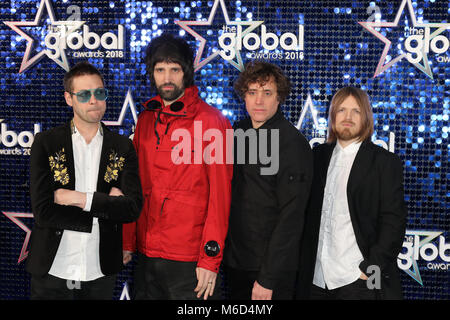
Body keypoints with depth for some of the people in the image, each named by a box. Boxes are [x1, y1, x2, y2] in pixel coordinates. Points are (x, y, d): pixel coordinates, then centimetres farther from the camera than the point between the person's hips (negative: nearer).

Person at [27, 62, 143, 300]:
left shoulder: (123, 148, 2)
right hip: (52, 271, -1)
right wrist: (106, 205, -12)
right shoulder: (45, 143, -4)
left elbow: (133, 208, -8)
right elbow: (43, 212, -13)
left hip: (101, 272, 2)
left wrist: (82, 199, -17)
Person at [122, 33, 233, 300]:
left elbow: (220, 194, -11)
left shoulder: (211, 120, -8)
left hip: (190, 259, -5)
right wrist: (128, 242, 8)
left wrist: (211, 259, -14)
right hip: (146, 253, 5)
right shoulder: (146, 120, 9)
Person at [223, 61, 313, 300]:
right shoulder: (238, 131, 5)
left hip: (273, 268, -6)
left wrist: (268, 279, -20)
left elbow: (291, 216, -18)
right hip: (235, 262, 6)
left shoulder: (293, 143, -15)